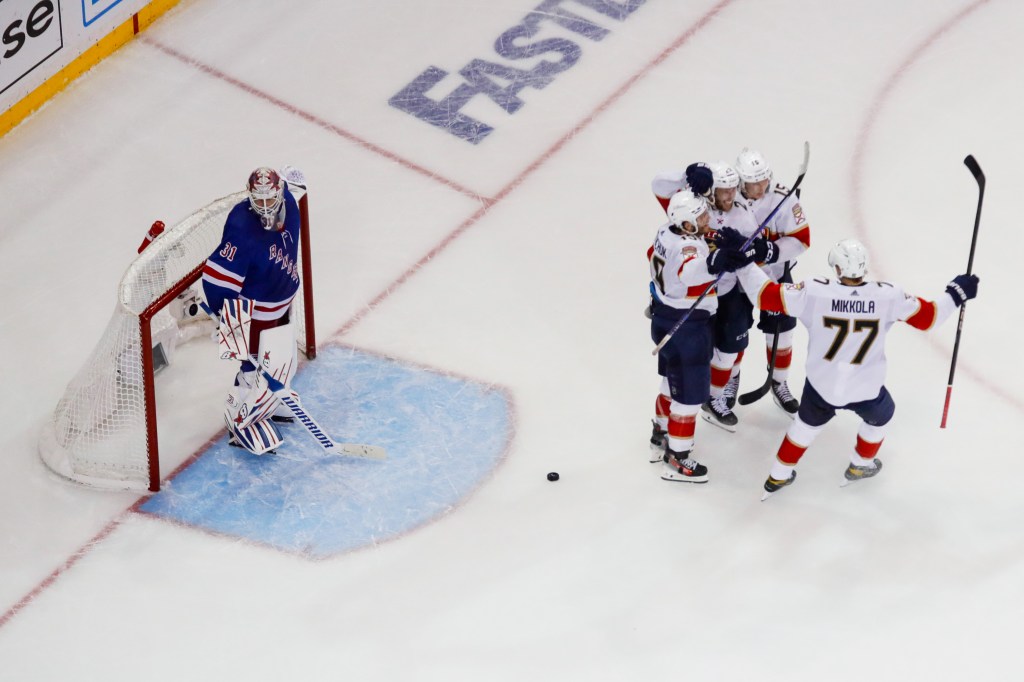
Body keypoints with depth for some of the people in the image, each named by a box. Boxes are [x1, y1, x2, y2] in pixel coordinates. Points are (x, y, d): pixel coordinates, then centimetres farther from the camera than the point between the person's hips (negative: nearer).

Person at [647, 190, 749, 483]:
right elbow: (687, 270, -53)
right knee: (690, 392, 0)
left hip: (664, 316, 10)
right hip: (686, 329, -10)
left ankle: (663, 434, 46)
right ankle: (676, 461, 8)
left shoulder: (666, 232, -2)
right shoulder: (688, 247, -30)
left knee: (673, 380, 28)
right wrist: (713, 262, -71)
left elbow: (654, 256, 18)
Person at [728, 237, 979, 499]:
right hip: (865, 390, -1)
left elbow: (765, 296, -16)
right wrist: (955, 294, 10)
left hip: (821, 386, 1)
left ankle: (778, 476, 41)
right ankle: (860, 466, 53)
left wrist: (745, 262, -2)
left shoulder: (813, 292, -22)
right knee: (880, 415, 34)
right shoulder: (887, 296, -19)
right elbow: (926, 316, -6)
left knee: (808, 422, 31)